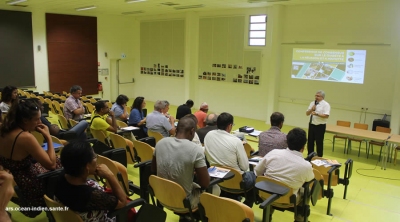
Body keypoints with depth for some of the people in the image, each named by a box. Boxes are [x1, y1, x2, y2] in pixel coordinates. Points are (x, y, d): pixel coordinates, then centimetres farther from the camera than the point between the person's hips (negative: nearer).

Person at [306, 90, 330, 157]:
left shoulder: (326, 105, -9)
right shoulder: (312, 103, 10)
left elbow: (326, 116, -20)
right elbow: (307, 113, 9)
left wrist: (316, 114, -26)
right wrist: (311, 109, -9)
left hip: (320, 126, -6)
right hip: (311, 125, 6)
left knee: (319, 143, 3)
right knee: (310, 142, 13)